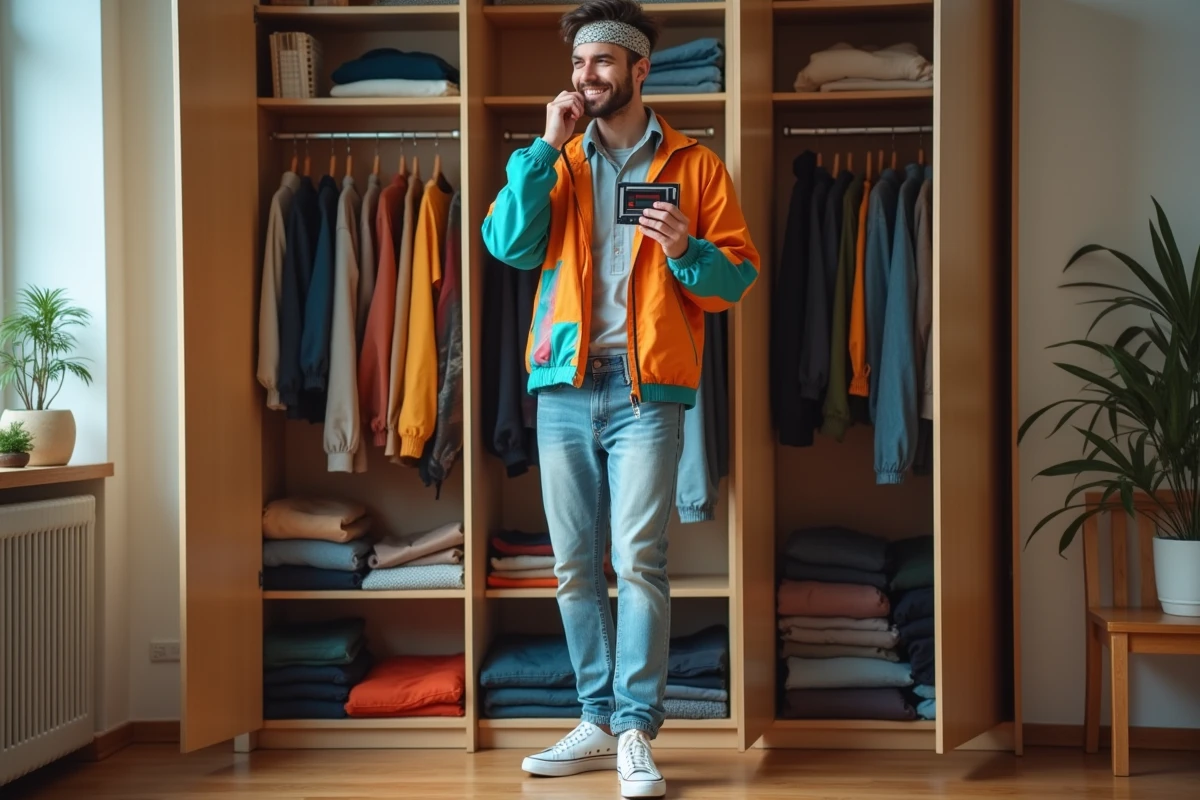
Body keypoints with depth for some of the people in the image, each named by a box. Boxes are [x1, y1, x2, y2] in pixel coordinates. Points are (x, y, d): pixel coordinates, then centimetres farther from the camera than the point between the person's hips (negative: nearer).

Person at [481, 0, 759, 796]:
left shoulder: (692, 164, 8)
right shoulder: (558, 162, 16)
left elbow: (738, 277, 5)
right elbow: (509, 244, -1)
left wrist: (687, 250, -14)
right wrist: (545, 146, -2)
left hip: (647, 387, -3)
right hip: (564, 383, 3)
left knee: (639, 560, -11)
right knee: (576, 566, 7)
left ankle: (636, 733, -4)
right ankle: (598, 723, 18)